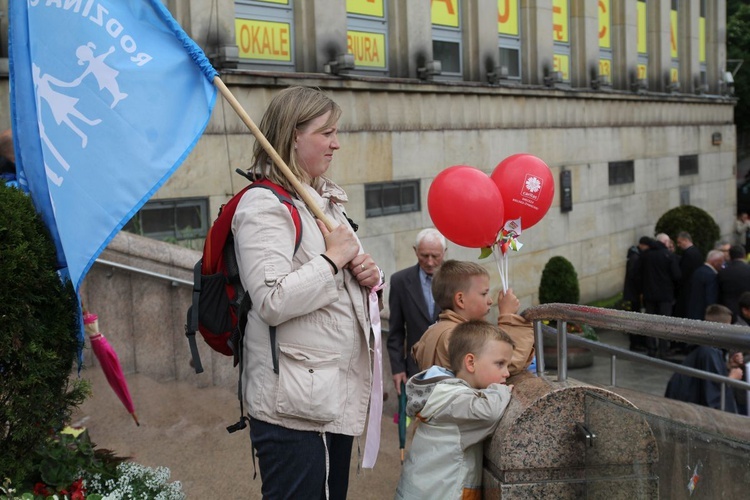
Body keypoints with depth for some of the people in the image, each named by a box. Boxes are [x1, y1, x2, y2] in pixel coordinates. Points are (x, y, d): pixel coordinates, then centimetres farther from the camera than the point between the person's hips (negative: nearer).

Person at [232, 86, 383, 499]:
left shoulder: (327, 201, 15)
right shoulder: (264, 206, -14)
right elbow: (273, 303, -27)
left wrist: (368, 275, 3)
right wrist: (334, 258, -15)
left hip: (339, 395, 9)